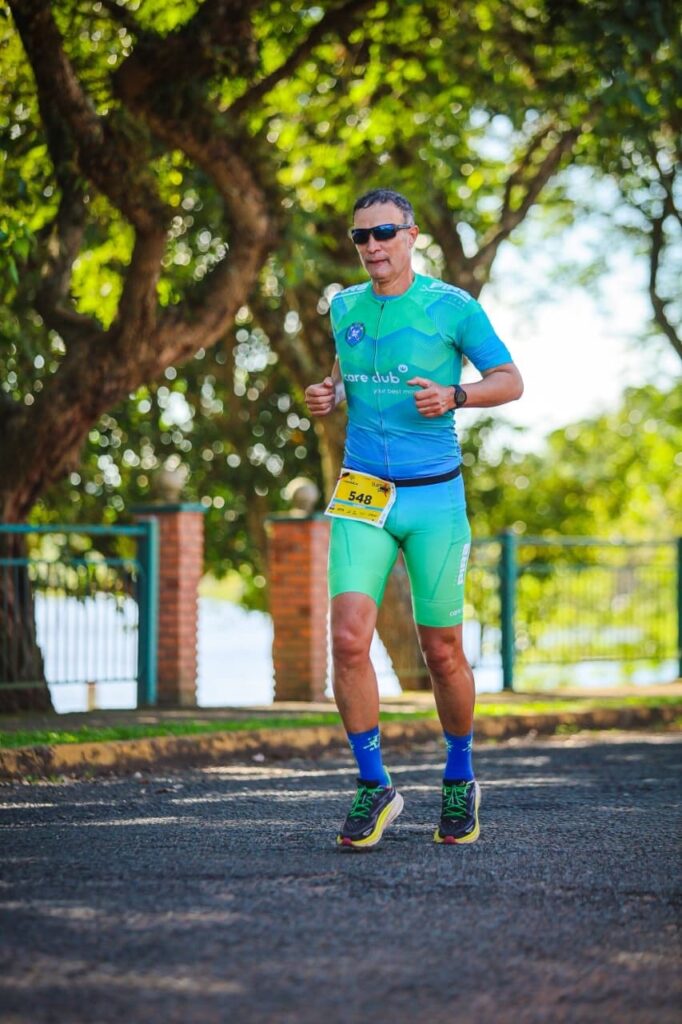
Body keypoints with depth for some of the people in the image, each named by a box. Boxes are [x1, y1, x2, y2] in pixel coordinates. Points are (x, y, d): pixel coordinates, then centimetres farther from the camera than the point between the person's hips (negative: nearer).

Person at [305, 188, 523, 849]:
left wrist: (454, 396, -17)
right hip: (362, 497, 3)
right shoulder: (345, 308, 9)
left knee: (442, 653, 4)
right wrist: (329, 395, 5)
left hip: (434, 498, -3)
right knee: (349, 639, -14)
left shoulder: (452, 308, -4)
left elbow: (510, 381, 2)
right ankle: (374, 788, -1)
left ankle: (460, 780, 27)